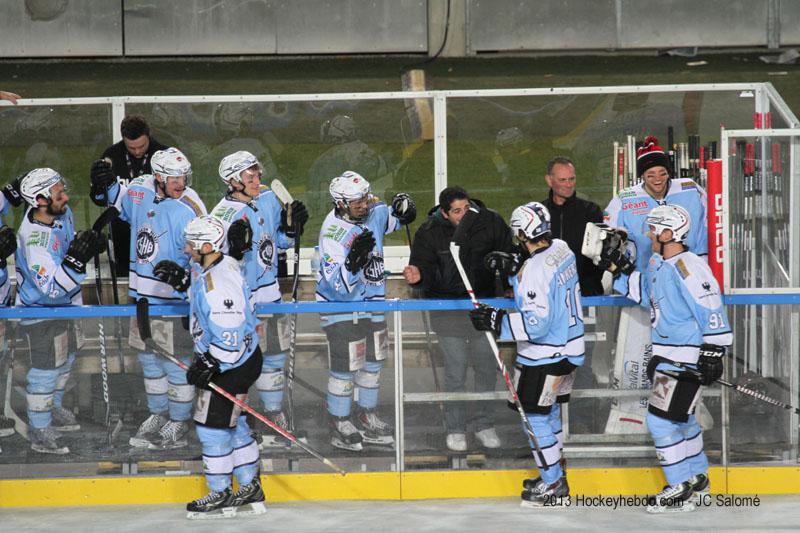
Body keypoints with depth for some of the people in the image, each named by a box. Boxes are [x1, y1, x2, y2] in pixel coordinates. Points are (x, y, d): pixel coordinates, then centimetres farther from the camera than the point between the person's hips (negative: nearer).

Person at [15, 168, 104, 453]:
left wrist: (87, 245, 0)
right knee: (46, 368, 0)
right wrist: (75, 260, -44)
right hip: (39, 308, -9)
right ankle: (39, 432, 15)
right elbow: (51, 287, -36)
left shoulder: (62, 212, -10)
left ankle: (53, 410, 45)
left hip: (61, 303, 9)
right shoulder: (34, 239, -36)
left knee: (65, 357, 23)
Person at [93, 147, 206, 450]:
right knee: (149, 358, 20)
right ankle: (158, 415, 39)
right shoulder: (138, 191, -2)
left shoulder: (190, 210, -20)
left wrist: (183, 274, -34)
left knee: (176, 363, 3)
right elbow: (122, 205, 22)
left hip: (175, 298, -7)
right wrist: (108, 185, 3)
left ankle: (179, 425, 20)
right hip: (143, 297, 7)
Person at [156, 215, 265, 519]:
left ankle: (221, 494, 9)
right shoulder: (209, 269, 5)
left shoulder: (219, 285, -28)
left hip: (232, 365, -11)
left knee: (211, 425, -3)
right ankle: (250, 489, 27)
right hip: (223, 360, 11)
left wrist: (207, 365, -26)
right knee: (232, 423, 18)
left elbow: (230, 337, -29)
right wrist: (184, 282, 17)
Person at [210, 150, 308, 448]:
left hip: (269, 293, 7)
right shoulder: (223, 217, -20)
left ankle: (274, 416, 33)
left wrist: (291, 227, -3)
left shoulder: (268, 199, 2)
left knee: (274, 355, 17)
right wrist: (235, 248, -34)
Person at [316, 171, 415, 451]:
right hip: (340, 304, -7)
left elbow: (397, 218, 15)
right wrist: (354, 260, -47)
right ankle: (339, 426, 10)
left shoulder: (374, 212, -8)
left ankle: (367, 418, 30)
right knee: (346, 365, -5)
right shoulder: (333, 233, -28)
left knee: (373, 360, 15)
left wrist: (403, 206, -9)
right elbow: (338, 286, -31)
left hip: (372, 300, 7)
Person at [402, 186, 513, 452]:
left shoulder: (491, 223, -6)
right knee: (456, 370, -1)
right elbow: (424, 267, -9)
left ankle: (483, 425, 25)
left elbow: (509, 255, 4)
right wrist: (417, 276, -32)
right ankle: (455, 429, 13)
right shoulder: (429, 233, -9)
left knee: (487, 367, 10)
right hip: (447, 308, -2)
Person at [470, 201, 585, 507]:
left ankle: (554, 488, 5)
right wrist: (514, 268, 6)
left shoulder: (535, 269, -25)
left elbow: (537, 322, -28)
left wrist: (496, 322, -25)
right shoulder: (562, 250, 2)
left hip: (544, 356, -10)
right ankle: (554, 476, 32)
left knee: (535, 416, 0)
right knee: (550, 411, 22)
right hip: (569, 349, 10)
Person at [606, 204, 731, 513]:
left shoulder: (687, 268, -22)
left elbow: (711, 311, -24)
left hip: (687, 359, -10)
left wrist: (712, 354, -25)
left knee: (661, 420, -10)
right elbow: (645, 294, 27)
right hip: (667, 356, 10)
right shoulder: (658, 265, 9)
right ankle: (697, 478, 36)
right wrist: (621, 269, 16)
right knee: (680, 418, 21)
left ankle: (681, 490, -1)